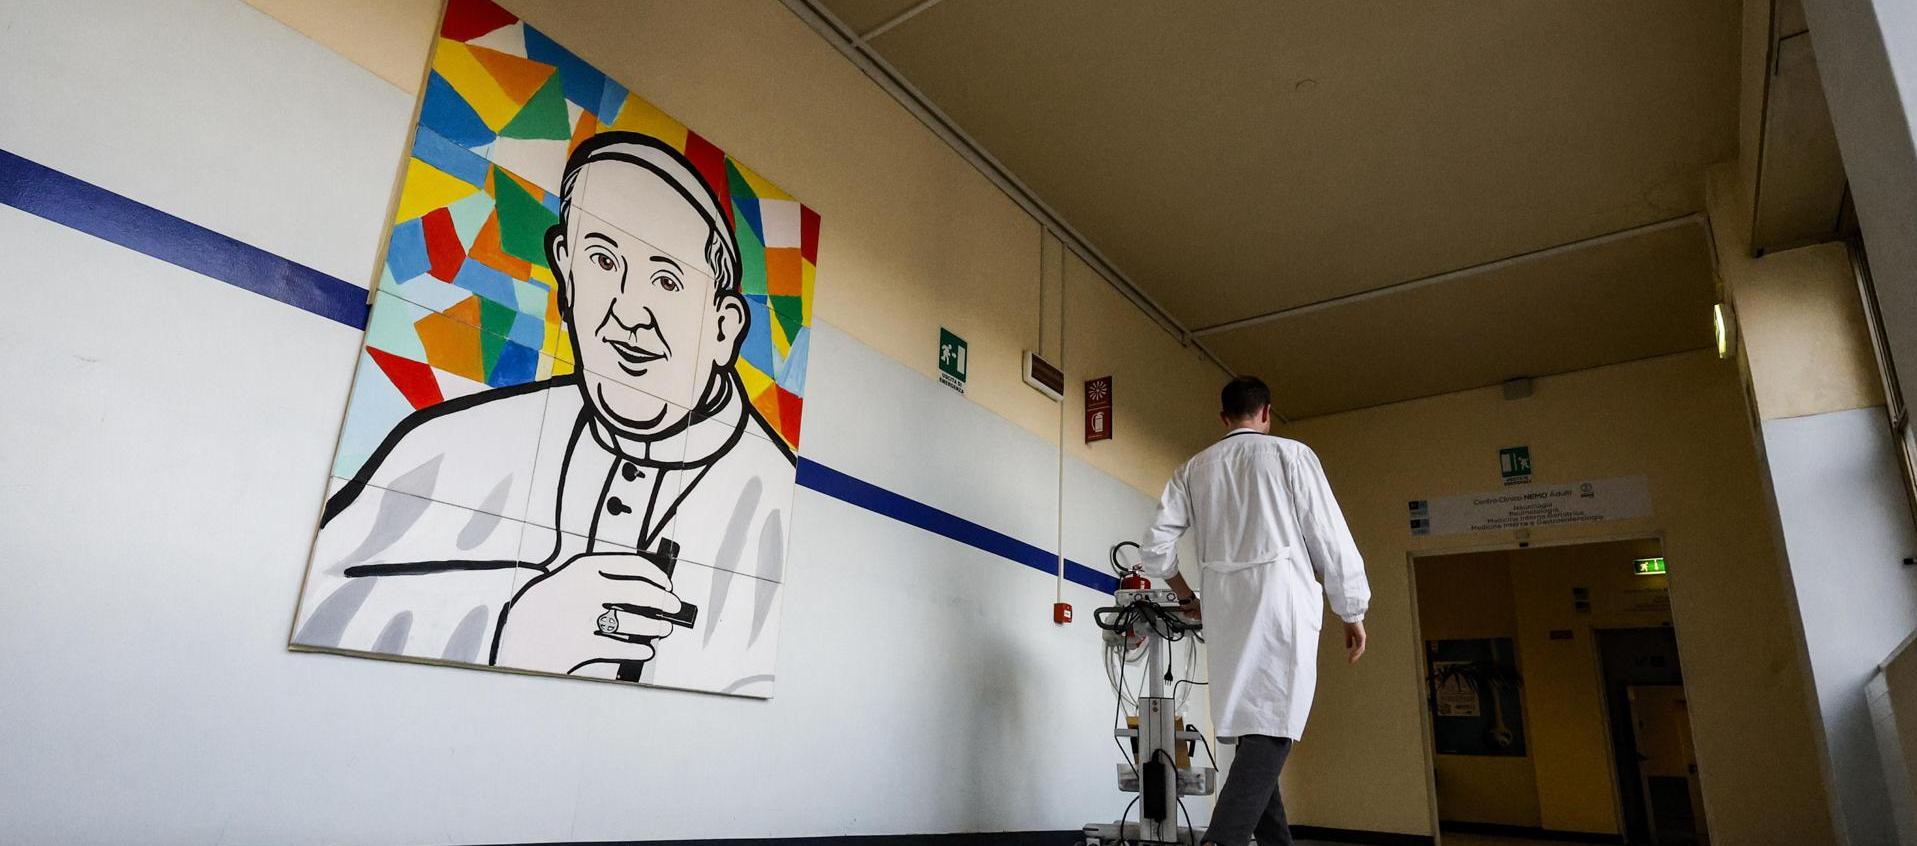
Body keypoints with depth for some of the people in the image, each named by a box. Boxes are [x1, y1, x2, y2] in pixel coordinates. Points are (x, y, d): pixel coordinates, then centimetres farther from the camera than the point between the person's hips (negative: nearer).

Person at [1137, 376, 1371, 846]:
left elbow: (1155, 546, 7)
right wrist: (1352, 612, 8)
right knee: (1273, 727, -9)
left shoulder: (1195, 469, 13)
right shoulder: (1290, 454, 4)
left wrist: (1185, 595, 23)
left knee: (1254, 726, 12)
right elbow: (1329, 537, 0)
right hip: (1281, 600, -4)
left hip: (1224, 610, 4)